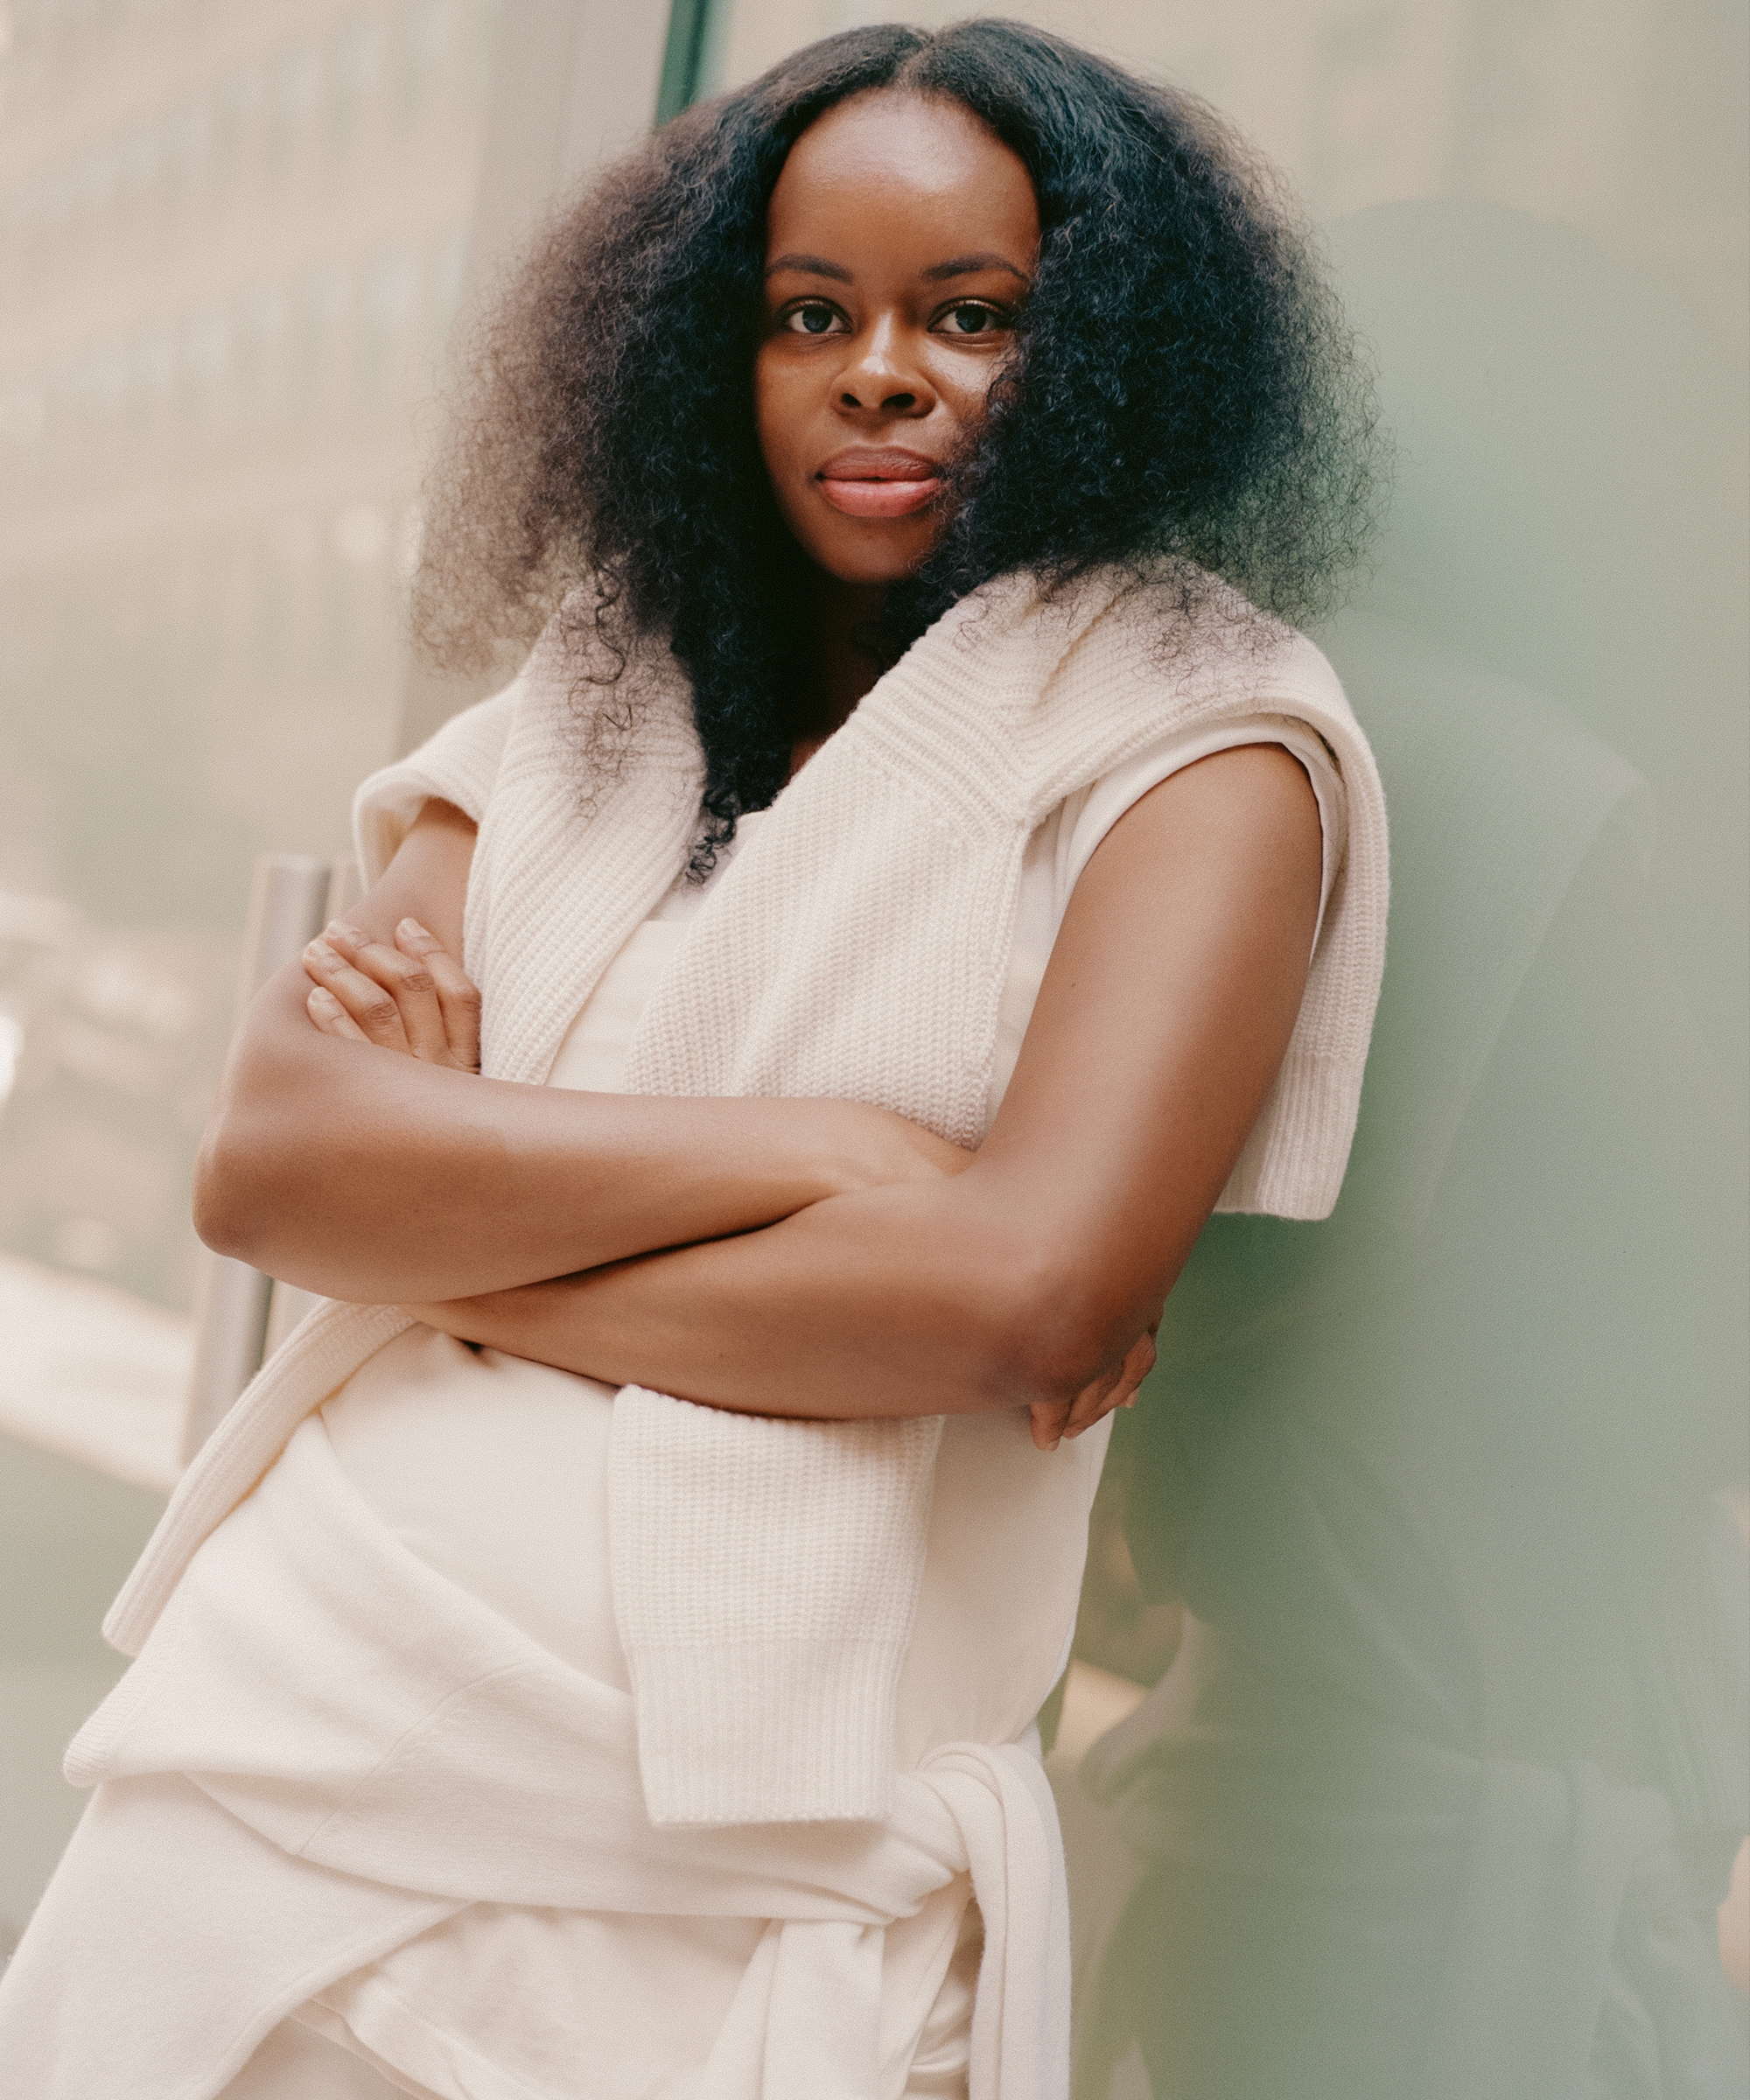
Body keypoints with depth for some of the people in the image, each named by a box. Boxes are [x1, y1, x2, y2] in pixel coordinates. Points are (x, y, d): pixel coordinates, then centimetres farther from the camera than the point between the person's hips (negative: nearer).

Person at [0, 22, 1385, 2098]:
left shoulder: (1194, 734, -3)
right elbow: (262, 1161, -5)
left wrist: (451, 1201, -9)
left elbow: (1031, 1285, -19)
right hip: (301, 1713, 4)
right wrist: (827, 1151, -14)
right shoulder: (599, 708, 10)